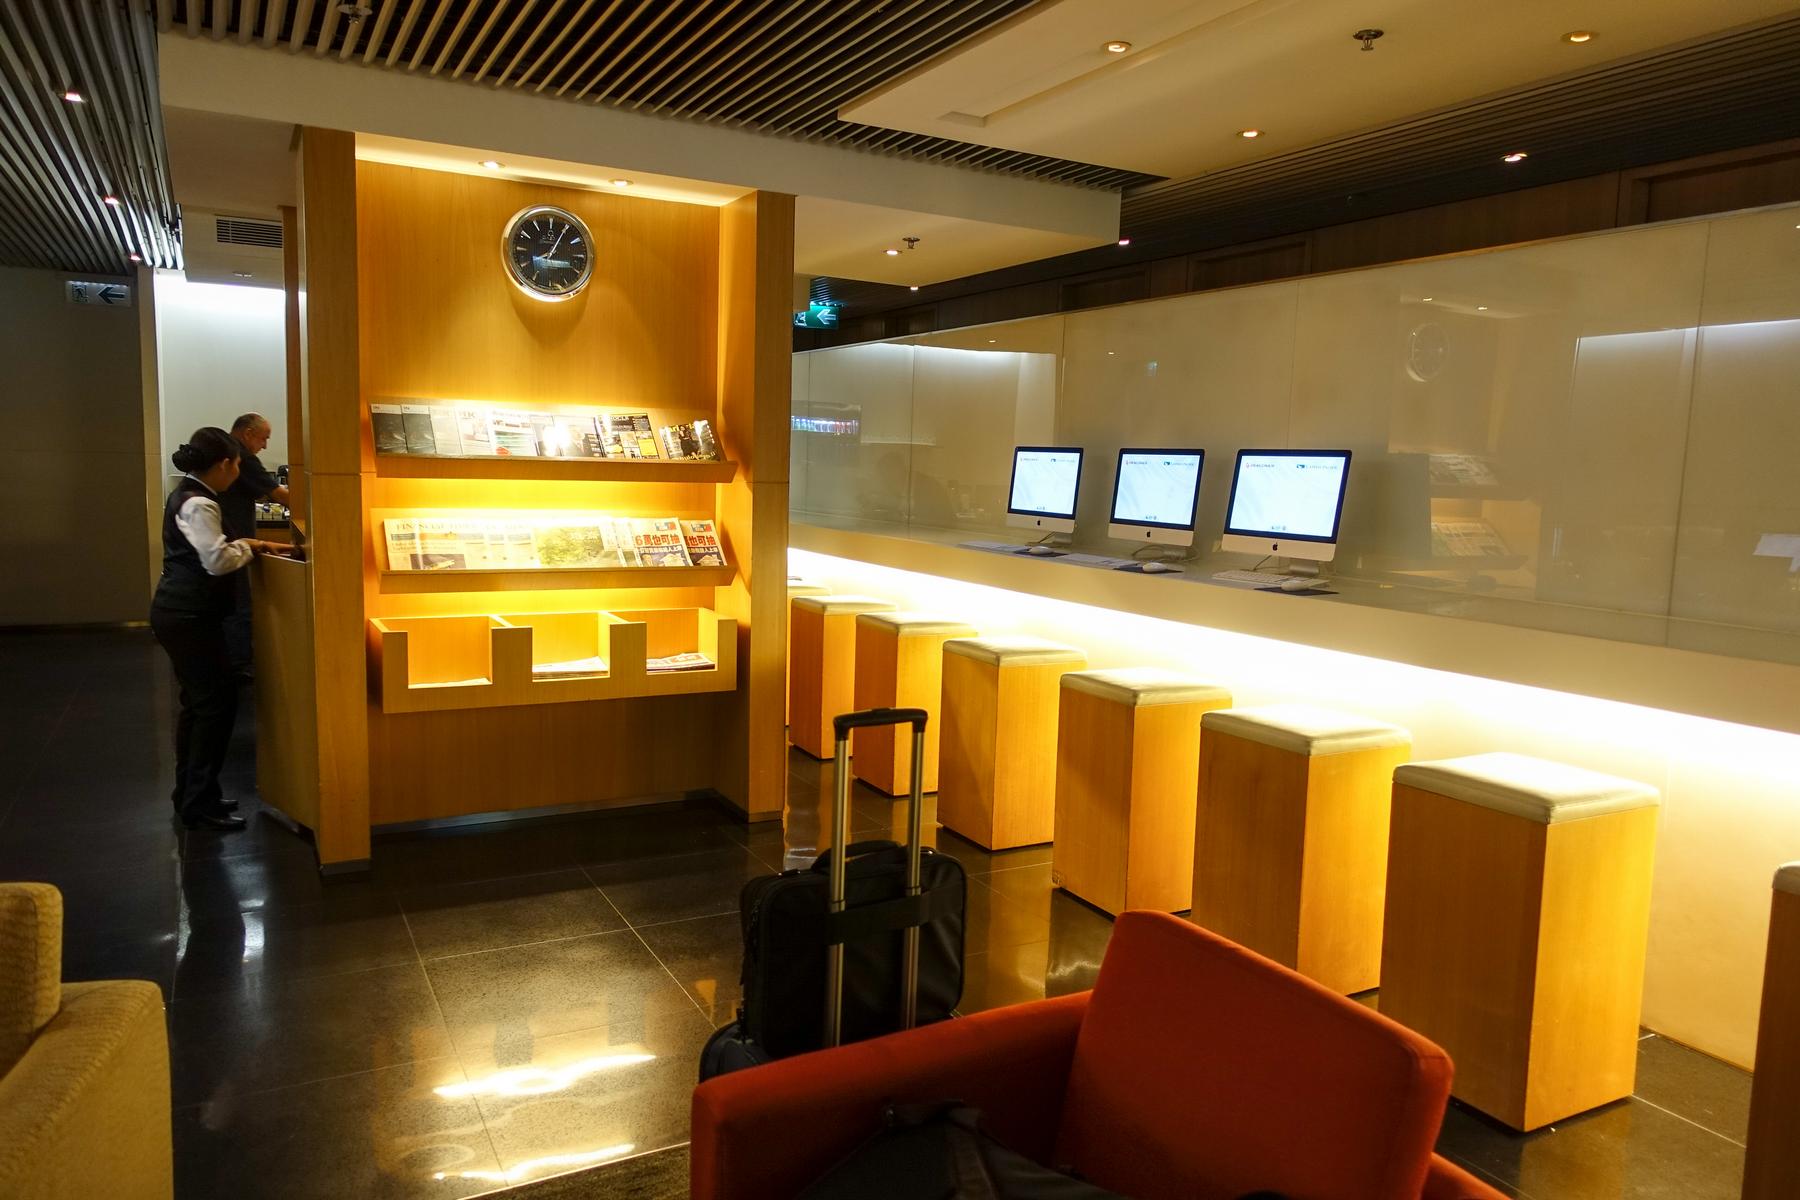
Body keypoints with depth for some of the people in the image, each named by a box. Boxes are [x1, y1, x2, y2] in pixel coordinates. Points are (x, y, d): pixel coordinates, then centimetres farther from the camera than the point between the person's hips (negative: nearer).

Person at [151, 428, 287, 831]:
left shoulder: (187, 495, 14)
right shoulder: (198, 504, -18)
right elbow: (219, 560, -26)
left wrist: (251, 546, 10)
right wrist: (248, 546, -8)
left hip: (181, 613, 11)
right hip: (190, 617, -11)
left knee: (198, 701, 16)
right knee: (217, 702, -5)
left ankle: (190, 792, 26)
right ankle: (200, 804, 1)